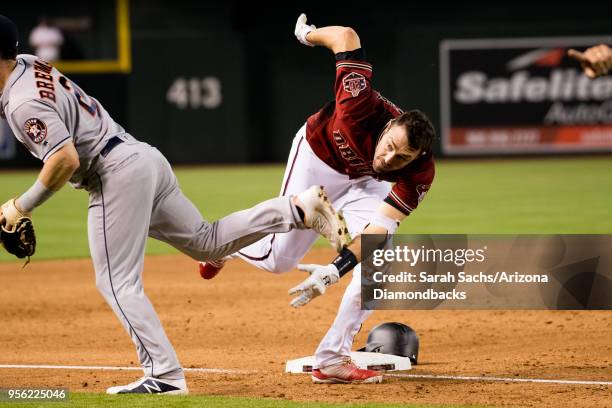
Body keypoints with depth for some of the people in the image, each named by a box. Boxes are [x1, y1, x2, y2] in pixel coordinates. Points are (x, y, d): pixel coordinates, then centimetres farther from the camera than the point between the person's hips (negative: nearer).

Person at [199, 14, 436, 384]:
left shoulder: (420, 174, -36)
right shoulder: (362, 109, -43)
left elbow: (380, 227, -41)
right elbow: (346, 35, -34)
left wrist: (335, 270, -53)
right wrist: (310, 35, -12)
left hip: (366, 183, 2)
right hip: (318, 156, -2)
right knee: (278, 259, 2)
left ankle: (333, 358, -10)